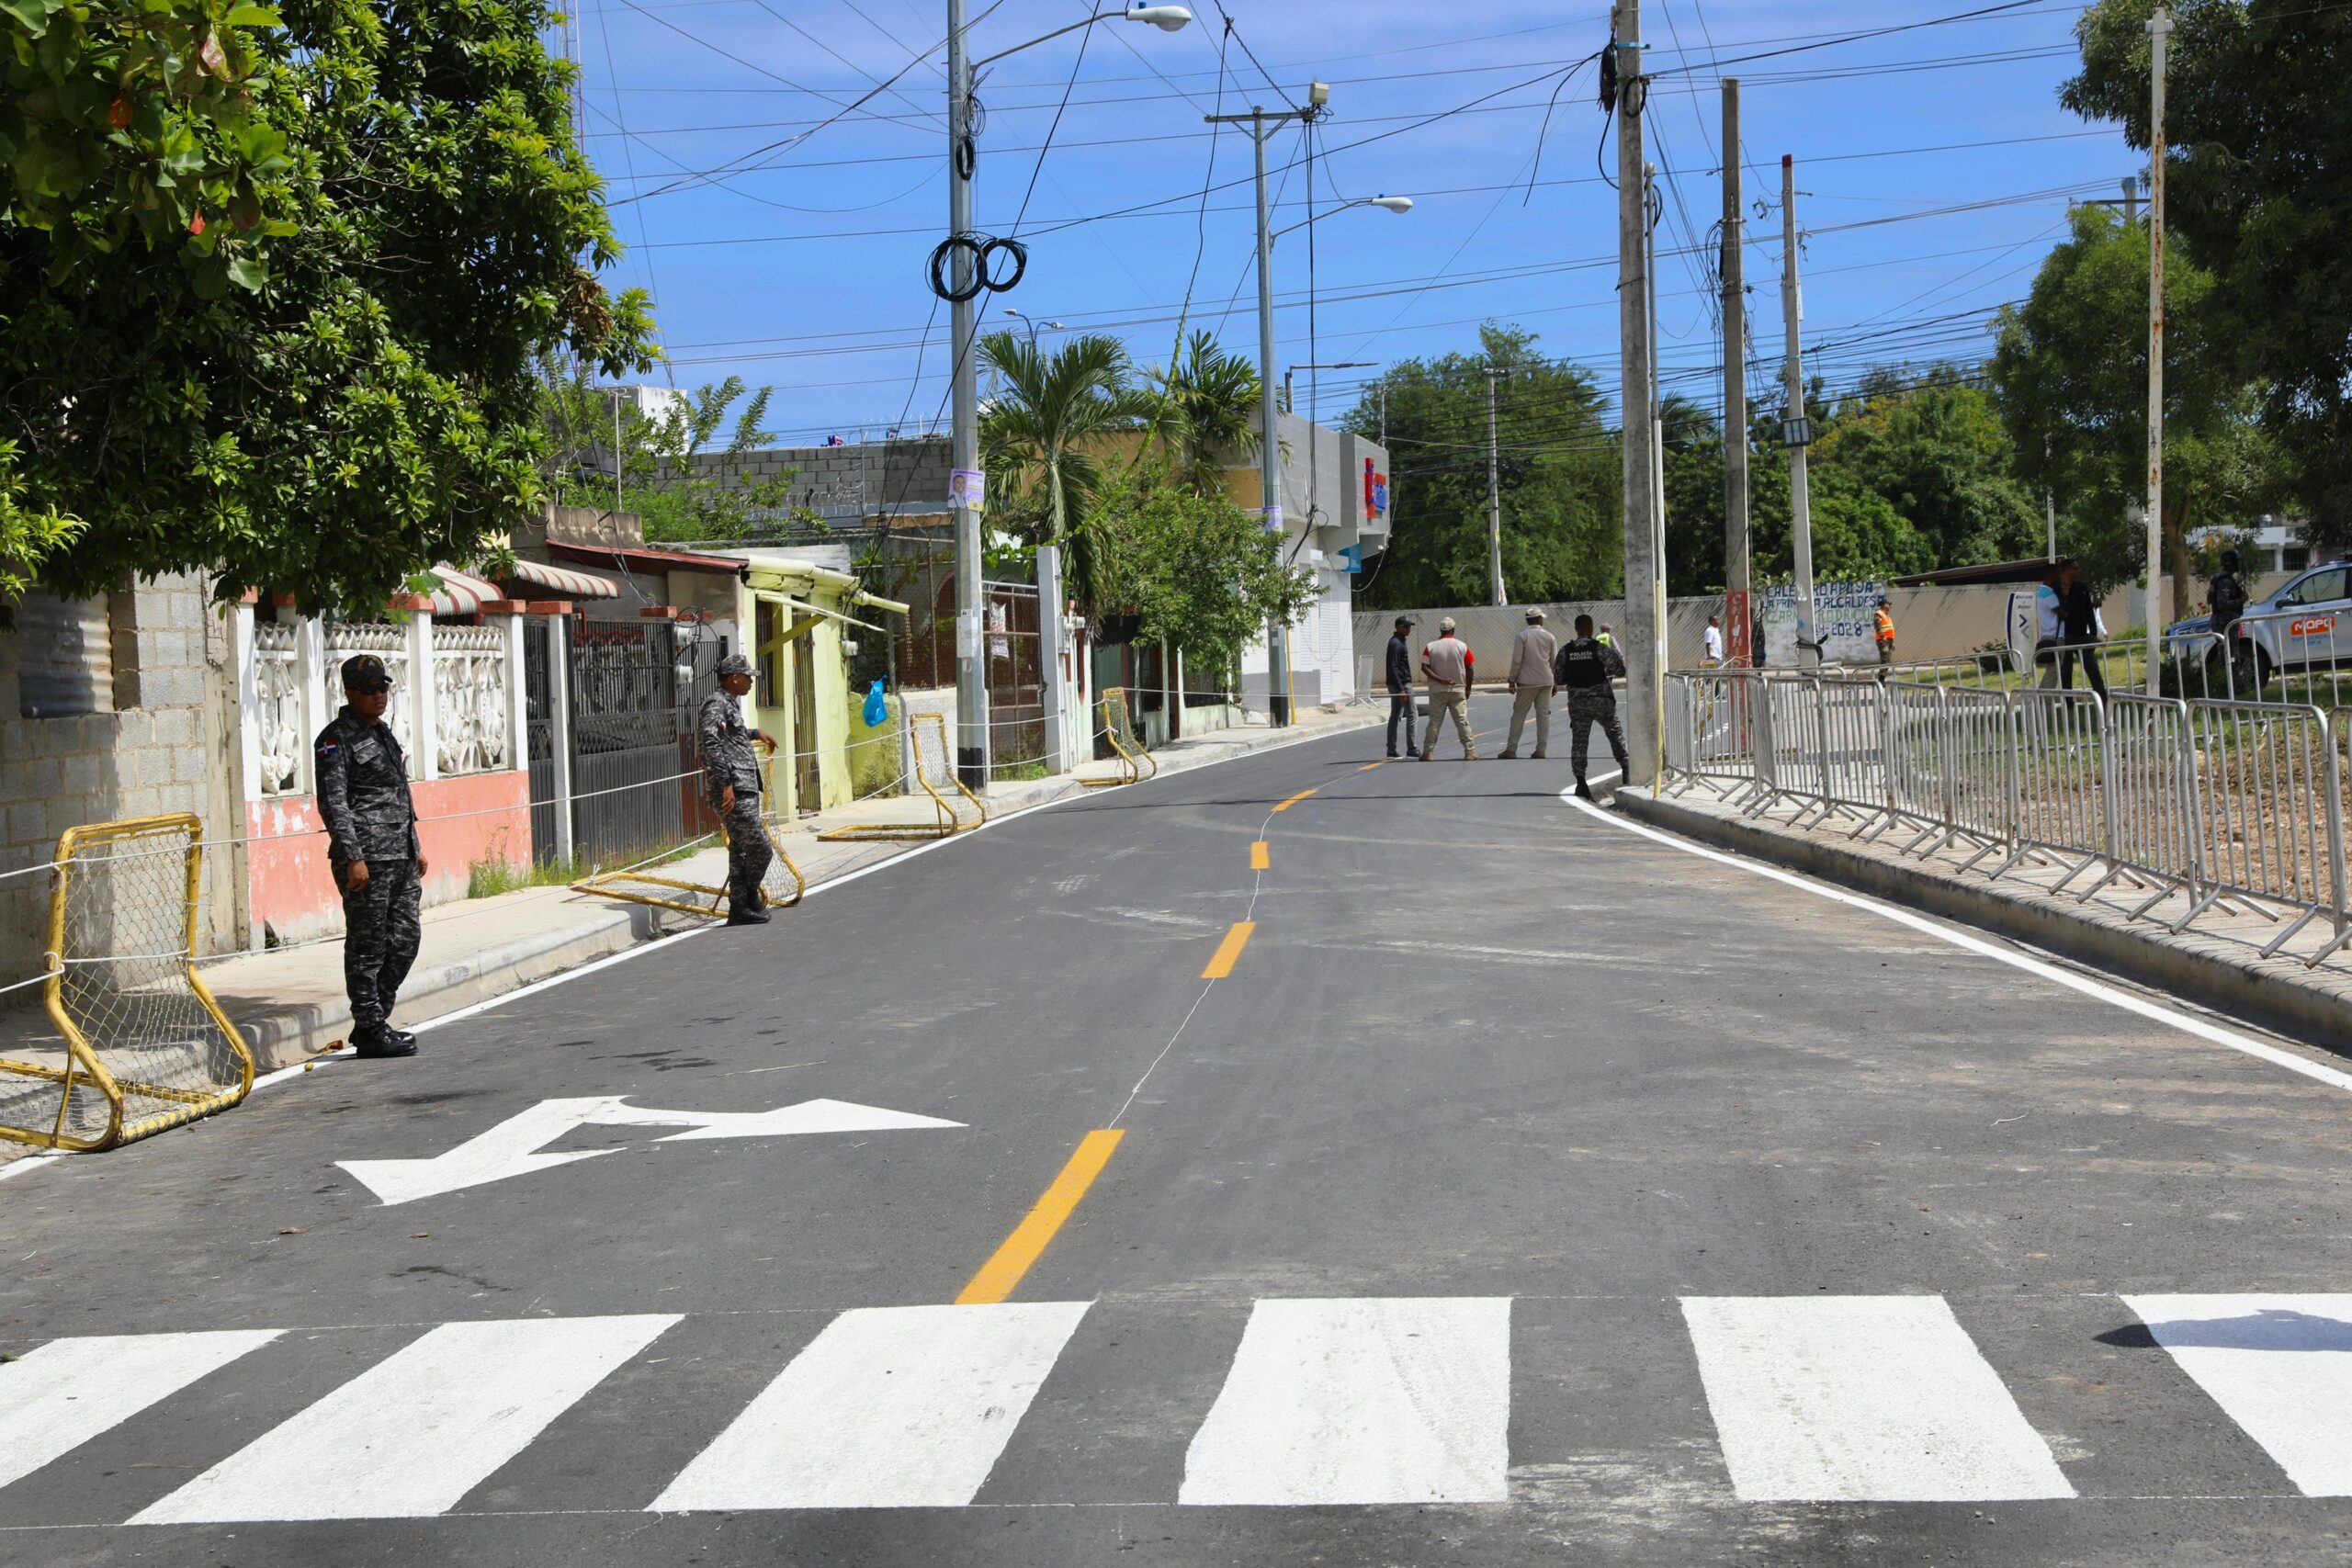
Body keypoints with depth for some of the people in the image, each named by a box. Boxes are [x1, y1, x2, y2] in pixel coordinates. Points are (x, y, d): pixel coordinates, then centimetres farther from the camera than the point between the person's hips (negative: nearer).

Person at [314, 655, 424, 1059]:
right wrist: (352, 858, -20)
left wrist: (415, 845, 23)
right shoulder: (336, 739, -8)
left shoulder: (383, 732, 19)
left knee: (405, 938, 10)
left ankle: (376, 1019, 20)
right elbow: (333, 803, -15)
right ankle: (370, 1030, 2)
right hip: (366, 858, -9)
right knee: (368, 946, -3)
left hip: (401, 857, 9)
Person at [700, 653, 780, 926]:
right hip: (733, 793, -11)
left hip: (743, 790, 11)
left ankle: (739, 908, 15)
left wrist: (755, 733, 45)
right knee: (760, 849, -9)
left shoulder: (729, 704, 20)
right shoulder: (716, 704, -11)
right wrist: (726, 783, -27)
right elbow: (711, 743, -23)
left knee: (741, 851, 12)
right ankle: (749, 901, 3)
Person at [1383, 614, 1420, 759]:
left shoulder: (1398, 642, 16)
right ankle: (1411, 748, -6)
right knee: (1411, 714, -7)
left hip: (1395, 685, 10)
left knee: (1394, 716, 9)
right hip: (1402, 683, -10)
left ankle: (1391, 749, 9)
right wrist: (1401, 689, -24)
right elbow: (1393, 668, -21)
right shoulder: (1396, 643, -16)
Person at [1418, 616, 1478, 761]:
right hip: (1458, 690, 0)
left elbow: (1424, 667, -12)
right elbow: (1470, 669, -2)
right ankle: (1469, 752, 0)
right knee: (1462, 721, 3)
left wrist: (1439, 679, -15)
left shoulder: (1431, 647, -2)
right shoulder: (1462, 646, -2)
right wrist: (1468, 689, 8)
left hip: (1437, 691, 0)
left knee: (1434, 722, 4)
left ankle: (1428, 752, 2)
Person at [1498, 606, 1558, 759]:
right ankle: (1541, 749, 5)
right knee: (1543, 714, 7)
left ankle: (1511, 749, 1)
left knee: (1519, 714, 2)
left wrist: (1512, 680, -1)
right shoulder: (1550, 637, 4)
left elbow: (1516, 660, -9)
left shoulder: (1522, 637, -5)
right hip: (1546, 682, 3)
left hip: (1527, 682, -2)